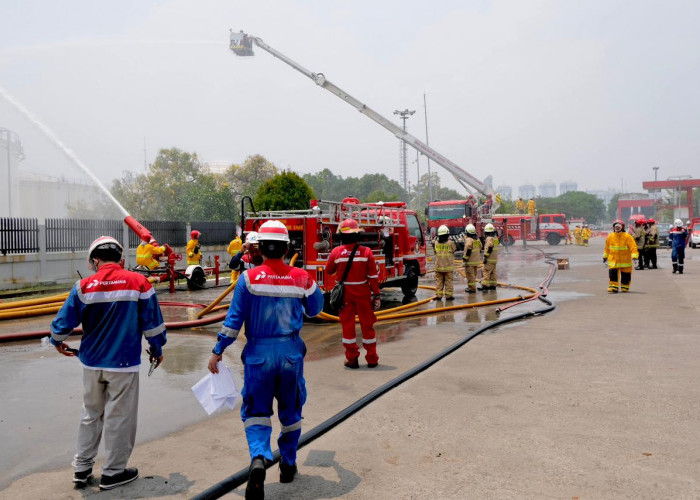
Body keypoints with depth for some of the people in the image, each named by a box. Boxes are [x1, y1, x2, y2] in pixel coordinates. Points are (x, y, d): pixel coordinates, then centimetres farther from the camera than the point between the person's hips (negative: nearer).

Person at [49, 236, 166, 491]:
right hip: (124, 364, -3)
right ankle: (113, 473, 19)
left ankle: (82, 468, 29)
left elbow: (63, 323, 0)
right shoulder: (138, 282, -10)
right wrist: (157, 350, 10)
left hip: (92, 363, 3)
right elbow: (152, 322, -5)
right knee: (119, 417, 9)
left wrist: (58, 342, 22)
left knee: (91, 414, 20)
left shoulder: (84, 286, -5)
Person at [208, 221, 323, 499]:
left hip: (258, 353, -2)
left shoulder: (249, 278, -11)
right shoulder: (302, 278, -5)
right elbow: (315, 310, 10)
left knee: (256, 412, 9)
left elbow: (234, 319, -9)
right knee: (291, 411, 19)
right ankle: (288, 466, 32)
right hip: (291, 353, 2)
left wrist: (218, 351, -1)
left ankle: (258, 458, -16)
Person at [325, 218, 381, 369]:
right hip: (363, 293, 0)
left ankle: (352, 359, 13)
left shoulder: (336, 252, -7)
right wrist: (376, 294, -1)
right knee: (367, 324, 10)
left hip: (344, 293, 0)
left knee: (348, 324, 9)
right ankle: (372, 359, 17)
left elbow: (329, 271, 8)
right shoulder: (366, 252, -8)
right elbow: (373, 276, -7)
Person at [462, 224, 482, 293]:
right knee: (474, 274, 18)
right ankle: (472, 287, 26)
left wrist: (465, 258, -14)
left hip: (470, 261, -9)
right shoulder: (477, 239, 10)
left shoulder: (468, 239, -17)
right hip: (477, 260, 9)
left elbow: (468, 250, -22)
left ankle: (471, 288, -2)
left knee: (470, 274, -3)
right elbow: (480, 248, 18)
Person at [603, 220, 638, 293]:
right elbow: (607, 248, 14)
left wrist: (634, 256, -24)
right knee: (613, 273, -11)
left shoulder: (627, 237, -9)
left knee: (625, 275, 9)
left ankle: (625, 288, 28)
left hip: (625, 261, -1)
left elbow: (633, 247, -13)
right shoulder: (610, 237, 2)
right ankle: (613, 288, -4)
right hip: (613, 260, 1)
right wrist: (605, 256, 19)